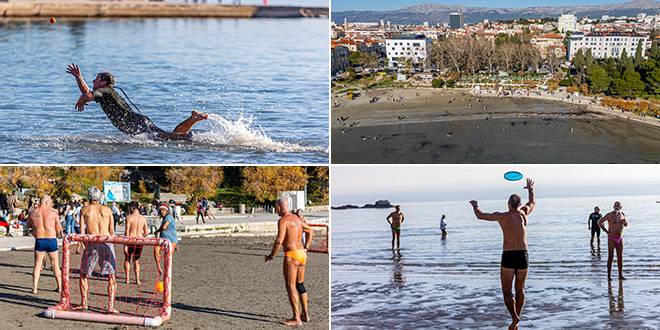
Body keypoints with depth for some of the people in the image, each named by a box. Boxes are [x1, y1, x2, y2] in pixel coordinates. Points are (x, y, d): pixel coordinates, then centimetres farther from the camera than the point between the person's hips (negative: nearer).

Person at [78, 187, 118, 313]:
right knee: (111, 276, 4)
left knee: (83, 274, 16)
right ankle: (111, 306, -3)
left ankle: (84, 303, 18)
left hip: (91, 242, -1)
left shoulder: (84, 210, 9)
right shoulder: (107, 210, 12)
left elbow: (82, 231, 4)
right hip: (107, 241, 1)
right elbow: (112, 231, 9)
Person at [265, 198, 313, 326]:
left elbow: (279, 241, -20)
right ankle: (305, 314, 24)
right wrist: (306, 248, 31)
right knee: (300, 285, 18)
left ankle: (296, 318, -4)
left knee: (290, 286, -3)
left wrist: (271, 256, -9)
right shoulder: (297, 219, 15)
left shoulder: (283, 221, -12)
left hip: (291, 255, -8)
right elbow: (309, 230, 31)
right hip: (302, 254, 8)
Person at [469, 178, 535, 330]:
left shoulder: (501, 216, -2)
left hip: (508, 256, -3)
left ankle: (514, 317, -15)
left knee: (507, 291, 4)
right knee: (520, 290, 16)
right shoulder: (523, 213, 6)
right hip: (523, 256, 3)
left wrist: (475, 206, 30)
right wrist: (530, 189, 48)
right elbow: (533, 203, 29)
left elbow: (480, 215, 9)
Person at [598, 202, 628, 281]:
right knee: (610, 257, -5)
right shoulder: (610, 215, -9)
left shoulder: (622, 215, 8)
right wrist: (606, 231, -12)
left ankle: (620, 275, 8)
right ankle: (609, 276, -2)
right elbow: (599, 222, -8)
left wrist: (625, 221, -3)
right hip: (611, 238, -5)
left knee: (620, 257, 4)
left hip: (620, 238, 5)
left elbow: (626, 225, 21)